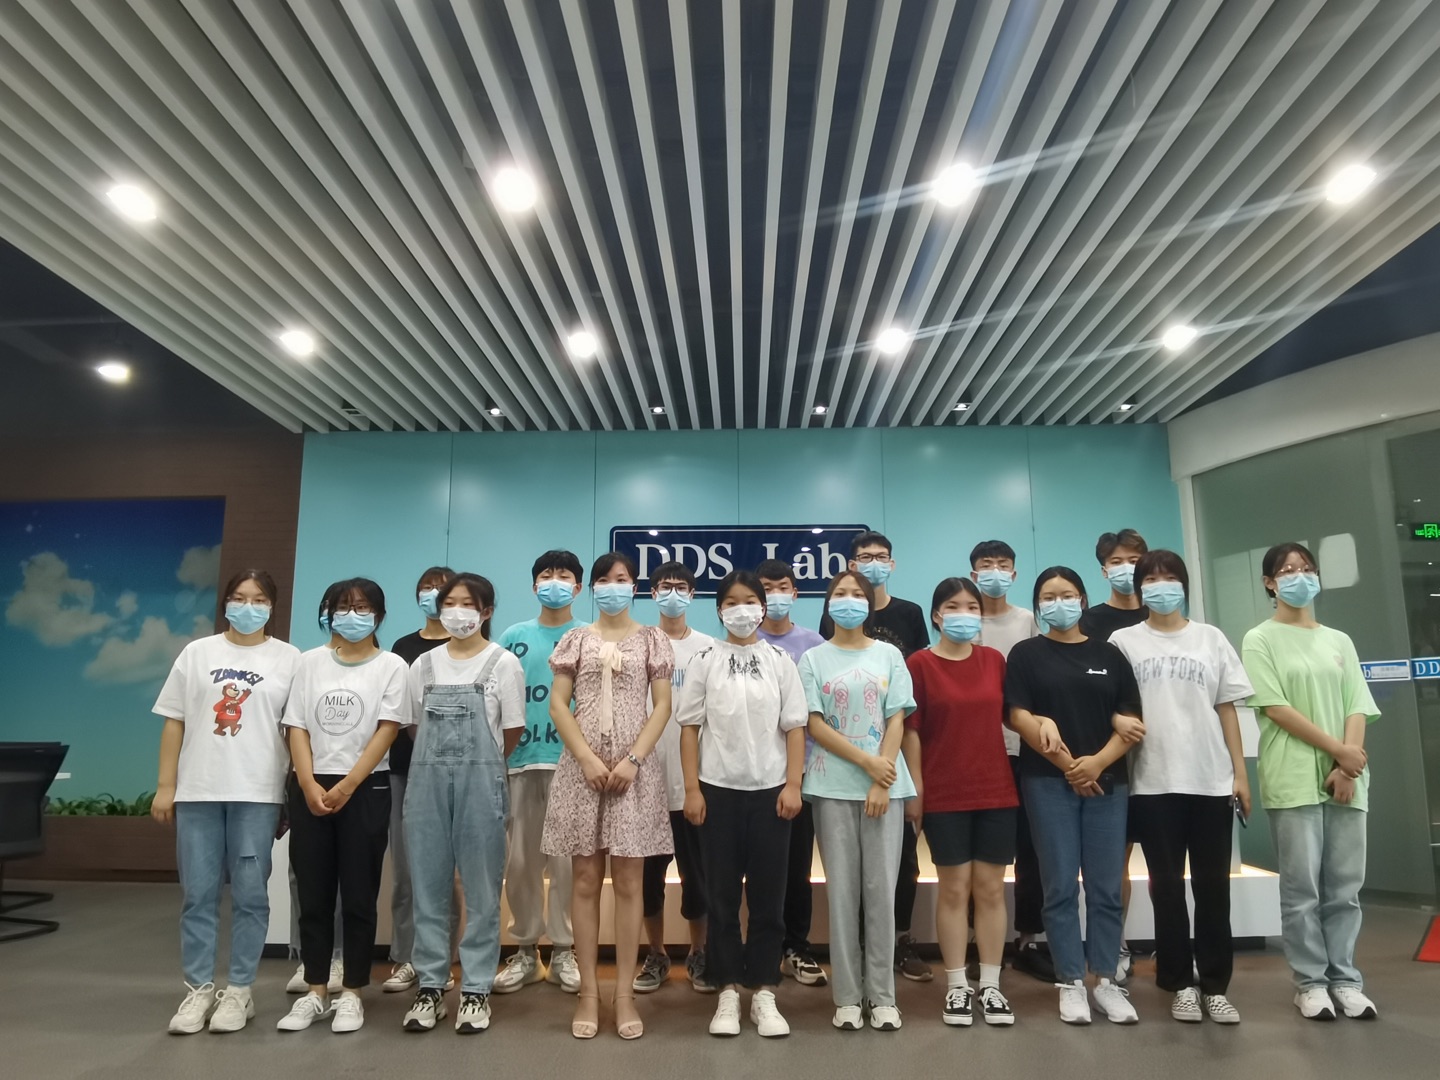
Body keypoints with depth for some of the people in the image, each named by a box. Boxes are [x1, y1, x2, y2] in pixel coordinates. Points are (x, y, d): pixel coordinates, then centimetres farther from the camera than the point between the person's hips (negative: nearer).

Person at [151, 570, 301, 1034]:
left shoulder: (288, 659, 3)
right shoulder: (197, 653, 9)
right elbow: (174, 722, 9)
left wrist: (297, 791, -3)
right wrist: (165, 785, 4)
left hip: (257, 793, -2)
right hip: (197, 790, 2)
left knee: (249, 894, 2)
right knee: (198, 894, 6)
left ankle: (239, 990, 14)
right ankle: (198, 989, 19)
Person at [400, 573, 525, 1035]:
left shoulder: (503, 663, -2)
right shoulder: (424, 664, 8)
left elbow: (512, 731, 2)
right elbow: (415, 726, 15)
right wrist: (443, 761, 10)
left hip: (481, 780, -3)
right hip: (427, 777, 3)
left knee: (481, 887, 3)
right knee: (428, 884, 7)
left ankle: (476, 990, 14)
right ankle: (430, 986, 19)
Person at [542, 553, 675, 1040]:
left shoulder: (652, 639, 7)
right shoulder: (576, 639, 9)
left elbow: (662, 706, 1)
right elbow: (558, 704, 3)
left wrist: (633, 759, -11)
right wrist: (586, 758, -10)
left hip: (634, 768, -1)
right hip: (583, 767, 1)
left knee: (628, 882, 2)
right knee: (586, 880, 4)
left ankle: (625, 993, 10)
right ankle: (588, 991, 12)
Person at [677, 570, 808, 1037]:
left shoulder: (779, 661, 3)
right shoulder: (705, 661, 1)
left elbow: (794, 727, 3)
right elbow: (689, 728, 1)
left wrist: (793, 785, -5)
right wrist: (692, 789, -5)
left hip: (769, 790, 1)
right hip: (719, 789, 0)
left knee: (768, 895, 6)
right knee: (722, 895, 6)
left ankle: (763, 993, 17)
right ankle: (728, 993, 17)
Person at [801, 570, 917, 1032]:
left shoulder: (889, 655, 8)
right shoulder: (814, 659, 5)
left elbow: (896, 721, 2)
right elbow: (815, 725, -3)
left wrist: (882, 783, -8)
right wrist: (868, 762, -11)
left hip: (886, 784, 1)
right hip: (833, 786, -1)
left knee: (882, 888, 2)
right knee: (842, 889, 3)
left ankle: (882, 995, 13)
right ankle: (847, 996, 12)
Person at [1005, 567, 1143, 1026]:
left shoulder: (1109, 655, 10)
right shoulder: (1026, 654, 4)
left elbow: (1132, 722, 4)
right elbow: (1019, 717, -6)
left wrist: (1098, 762, -11)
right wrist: (1064, 762, -12)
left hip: (1106, 781, 2)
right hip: (1047, 782, -2)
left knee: (1106, 887, 5)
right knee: (1061, 887, 2)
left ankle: (1106, 981, 18)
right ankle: (1070, 983, 12)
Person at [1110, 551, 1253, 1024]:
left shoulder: (1211, 639, 9)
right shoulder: (1124, 641, 5)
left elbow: (1227, 709, 8)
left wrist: (1240, 772, 3)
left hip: (1212, 779, 1)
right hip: (1153, 782, -1)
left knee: (1212, 884, 5)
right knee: (1166, 884, 5)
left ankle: (1215, 985, 16)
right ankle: (1180, 984, 15)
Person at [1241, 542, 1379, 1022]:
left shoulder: (1339, 641, 15)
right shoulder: (1260, 640, 1)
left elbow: (1357, 708, 6)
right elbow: (1276, 708, -8)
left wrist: (1347, 768, -8)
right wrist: (1338, 750, -11)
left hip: (1345, 778, 4)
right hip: (1294, 778, -4)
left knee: (1345, 886, 6)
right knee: (1302, 887, -1)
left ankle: (1345, 979, 16)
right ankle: (1311, 982, 9)